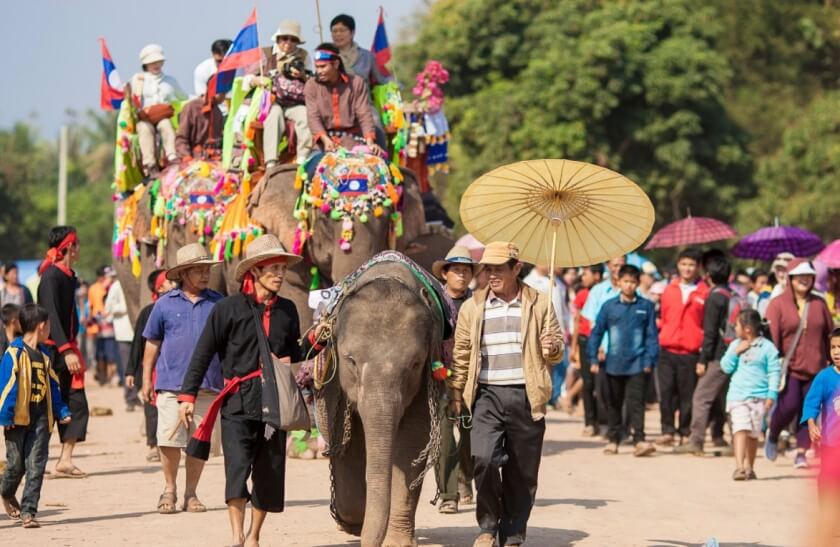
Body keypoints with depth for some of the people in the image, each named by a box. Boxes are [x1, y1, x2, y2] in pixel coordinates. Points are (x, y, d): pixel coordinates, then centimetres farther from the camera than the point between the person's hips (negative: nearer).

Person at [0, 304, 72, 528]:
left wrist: (61, 411, 15)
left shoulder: (44, 354, 13)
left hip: (41, 418, 5)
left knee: (35, 466, -1)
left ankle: (28, 511, 0)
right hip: (19, 417, -5)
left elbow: (53, 386, 20)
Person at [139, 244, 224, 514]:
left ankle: (191, 493, 16)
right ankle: (169, 490, 12)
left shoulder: (218, 303, 8)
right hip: (171, 383, -1)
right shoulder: (165, 304, 5)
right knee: (170, 440, -5)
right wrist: (146, 379, 7)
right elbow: (152, 343, 11)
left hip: (208, 385, 1)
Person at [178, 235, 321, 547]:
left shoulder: (287, 310, 10)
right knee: (238, 466, -18)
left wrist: (314, 340, 0)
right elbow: (203, 354, -2)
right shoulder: (229, 308, -3)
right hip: (239, 403, -4)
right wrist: (188, 395, -6)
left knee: (269, 474, 8)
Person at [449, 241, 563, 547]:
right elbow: (461, 355, 15)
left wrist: (553, 348, -11)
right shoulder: (472, 308, 11)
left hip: (526, 397, 0)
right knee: (484, 459, -18)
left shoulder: (539, 305, 8)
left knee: (522, 472, 3)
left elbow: (556, 351, 12)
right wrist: (456, 394, 10)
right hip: (487, 395, 0)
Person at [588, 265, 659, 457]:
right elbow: (597, 332, 6)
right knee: (614, 404, 11)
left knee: (636, 403, -10)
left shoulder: (646, 306, 1)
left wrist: (650, 360, -3)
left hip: (637, 364, -2)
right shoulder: (609, 306, 2)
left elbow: (652, 335, 3)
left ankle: (639, 440, -15)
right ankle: (613, 439, 21)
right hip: (614, 364, 2)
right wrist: (593, 358, 2)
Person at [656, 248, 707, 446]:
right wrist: (663, 336, 11)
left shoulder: (704, 293, 1)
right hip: (668, 350, 3)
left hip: (691, 353, -3)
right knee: (666, 392, -1)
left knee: (688, 395, 0)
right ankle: (667, 430, 7)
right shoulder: (669, 290, 11)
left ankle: (685, 432, 10)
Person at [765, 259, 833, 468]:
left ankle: (801, 452, 4)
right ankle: (772, 435, 16)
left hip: (815, 369, 3)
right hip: (789, 367, -3)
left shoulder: (819, 304, 10)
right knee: (789, 406, -13)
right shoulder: (778, 304, 0)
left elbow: (830, 334, 15)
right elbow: (772, 338, -6)